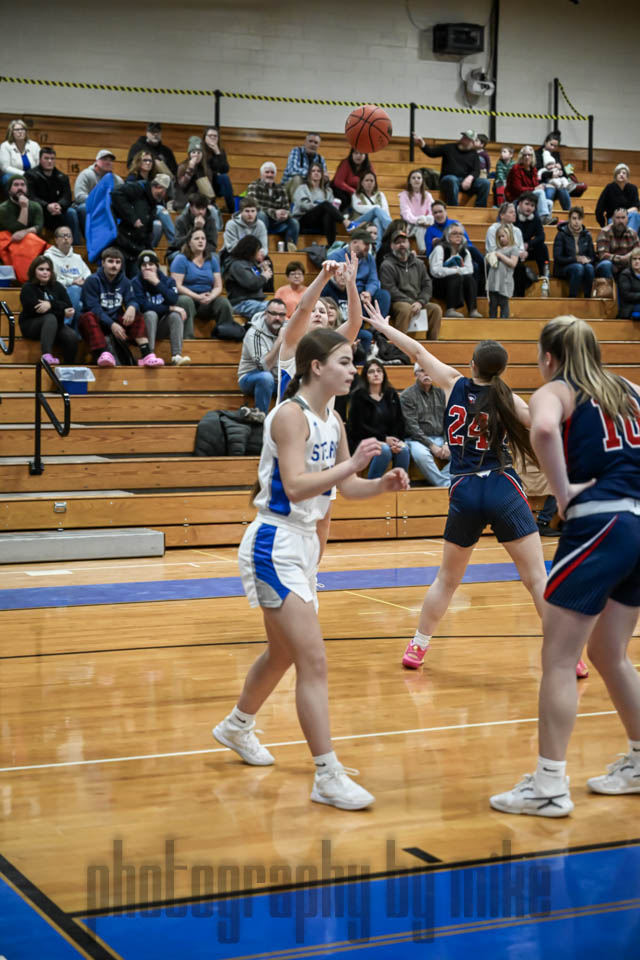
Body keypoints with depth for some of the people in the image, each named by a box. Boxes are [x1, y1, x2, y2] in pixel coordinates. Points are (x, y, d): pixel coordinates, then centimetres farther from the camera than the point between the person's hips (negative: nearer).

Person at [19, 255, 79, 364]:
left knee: (72, 336, -28)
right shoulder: (28, 288, -2)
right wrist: (63, 313, -18)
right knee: (50, 318, -37)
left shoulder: (57, 287, 12)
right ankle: (46, 355, -55)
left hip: (55, 325, 4)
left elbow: (68, 307, 1)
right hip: (31, 325, -4)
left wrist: (51, 304, -20)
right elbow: (35, 309, -16)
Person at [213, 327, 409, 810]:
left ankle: (237, 726, 47)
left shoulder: (332, 421, 8)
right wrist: (351, 463, -30)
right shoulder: (290, 415, -17)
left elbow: (345, 485, 16)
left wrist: (383, 484, -1)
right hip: (275, 547, -10)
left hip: (303, 544, 10)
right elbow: (295, 486, -27)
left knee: (284, 652, 24)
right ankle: (328, 777, -10)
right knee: (314, 661, -13)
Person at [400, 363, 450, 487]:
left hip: (440, 438, 4)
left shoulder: (440, 393, 14)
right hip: (417, 439, -4)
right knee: (420, 454, -39)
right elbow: (412, 426, -9)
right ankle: (446, 485, -29)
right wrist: (431, 446, -16)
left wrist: (446, 443, -6)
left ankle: (437, 480, -24)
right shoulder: (407, 396, -1)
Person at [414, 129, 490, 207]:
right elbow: (431, 152, 8)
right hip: (449, 178, -2)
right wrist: (422, 144, -11)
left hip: (466, 181, 2)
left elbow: (476, 171, 3)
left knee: (486, 183, -23)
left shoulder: (474, 155, 14)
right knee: (452, 180, -40)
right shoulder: (449, 147, 13)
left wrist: (470, 178, -21)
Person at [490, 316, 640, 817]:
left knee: (558, 660, -1)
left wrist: (563, 490, -14)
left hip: (598, 525, -7)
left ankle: (550, 785, 0)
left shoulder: (555, 392, 0)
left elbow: (543, 429, -24)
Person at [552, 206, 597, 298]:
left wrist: (587, 259, -13)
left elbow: (593, 257, 12)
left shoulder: (586, 235, 9)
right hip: (563, 268, -3)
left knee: (589, 267, -32)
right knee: (578, 267, -36)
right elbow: (557, 258, -9)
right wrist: (576, 259, -18)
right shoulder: (561, 234, -3)